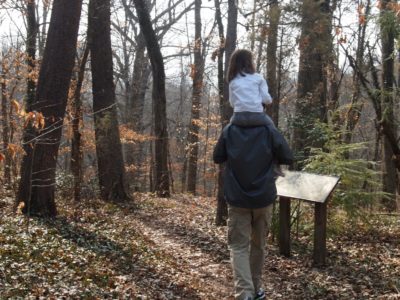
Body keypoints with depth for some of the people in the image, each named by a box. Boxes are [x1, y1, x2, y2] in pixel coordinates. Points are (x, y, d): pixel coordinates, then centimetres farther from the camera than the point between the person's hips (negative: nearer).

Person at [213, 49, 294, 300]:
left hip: (237, 198, -1)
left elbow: (217, 158, 6)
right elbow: (288, 158, -3)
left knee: (239, 245, 0)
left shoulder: (229, 131, -4)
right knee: (259, 244, 16)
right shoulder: (270, 130, -6)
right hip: (264, 197, 1)